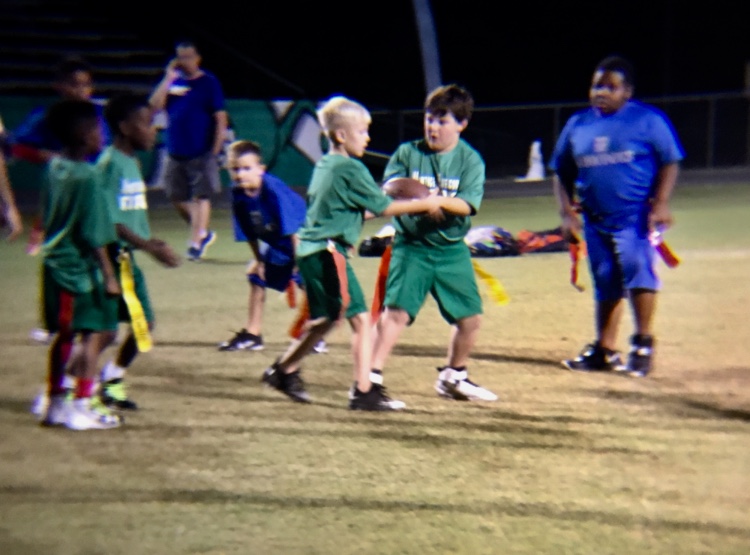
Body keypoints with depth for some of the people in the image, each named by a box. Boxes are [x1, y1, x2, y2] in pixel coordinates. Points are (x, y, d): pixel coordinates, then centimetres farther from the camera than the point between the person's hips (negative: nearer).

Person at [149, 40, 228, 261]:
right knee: (178, 198, 10)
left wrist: (215, 150, -10)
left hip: (201, 153, -5)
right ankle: (202, 233, 26)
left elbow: (220, 118, -5)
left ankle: (196, 244, 1)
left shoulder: (209, 83, -3)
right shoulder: (173, 81, 9)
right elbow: (155, 105, -2)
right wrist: (168, 79, -8)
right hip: (175, 152, 5)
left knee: (201, 196, -3)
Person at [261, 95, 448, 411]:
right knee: (361, 319, -7)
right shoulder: (351, 169, -12)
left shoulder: (324, 166, 16)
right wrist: (426, 204, 0)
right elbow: (383, 207, -9)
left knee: (325, 320, 22)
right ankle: (364, 392, -9)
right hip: (329, 253, -10)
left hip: (309, 251, 10)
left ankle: (284, 371, 31)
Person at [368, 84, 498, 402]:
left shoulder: (470, 160, -1)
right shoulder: (408, 153, 0)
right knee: (396, 311, -15)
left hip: (452, 250, 2)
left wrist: (436, 201, -32)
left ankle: (453, 377, 28)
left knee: (470, 317, 6)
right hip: (411, 247, -2)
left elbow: (466, 205, -14)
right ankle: (370, 379, -11)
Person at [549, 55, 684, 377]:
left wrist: (660, 204, -16)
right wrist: (567, 212, 5)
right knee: (605, 285, 11)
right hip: (595, 221, 5)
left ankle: (643, 342, -6)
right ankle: (604, 350, 19)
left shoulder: (649, 120, -3)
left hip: (636, 217, -5)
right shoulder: (577, 125, 10)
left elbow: (669, 163, -4)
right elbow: (561, 174, 15)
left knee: (636, 269, -20)